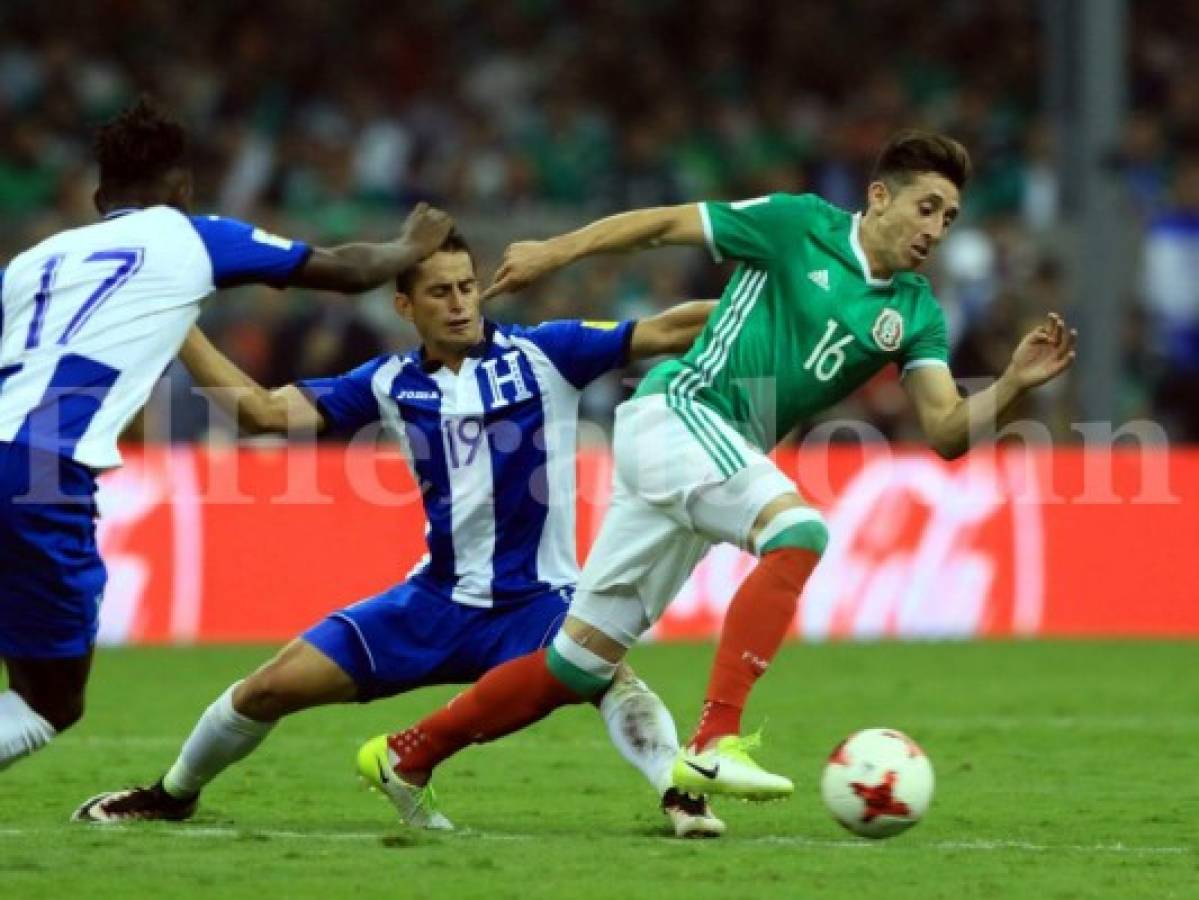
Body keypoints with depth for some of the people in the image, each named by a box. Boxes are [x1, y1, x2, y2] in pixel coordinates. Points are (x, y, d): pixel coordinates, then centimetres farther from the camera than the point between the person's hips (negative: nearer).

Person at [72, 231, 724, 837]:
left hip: (535, 600, -4)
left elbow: (665, 333, -13)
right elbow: (265, 411, -3)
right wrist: (178, 325, -9)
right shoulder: (390, 383, 1)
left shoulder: (540, 354, -8)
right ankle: (174, 793, 28)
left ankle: (681, 796, -40)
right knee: (271, 688, 5)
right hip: (437, 600, 4)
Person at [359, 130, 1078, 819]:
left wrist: (1014, 384, -16)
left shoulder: (917, 313, 10)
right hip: (676, 411, -7)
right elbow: (665, 223, 2)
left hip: (719, 457, 7)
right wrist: (557, 251, -1)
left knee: (581, 664, 8)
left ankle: (406, 754, 20)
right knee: (798, 530, -31)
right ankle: (715, 741, -39)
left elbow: (948, 432, 0)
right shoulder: (801, 225, -4)